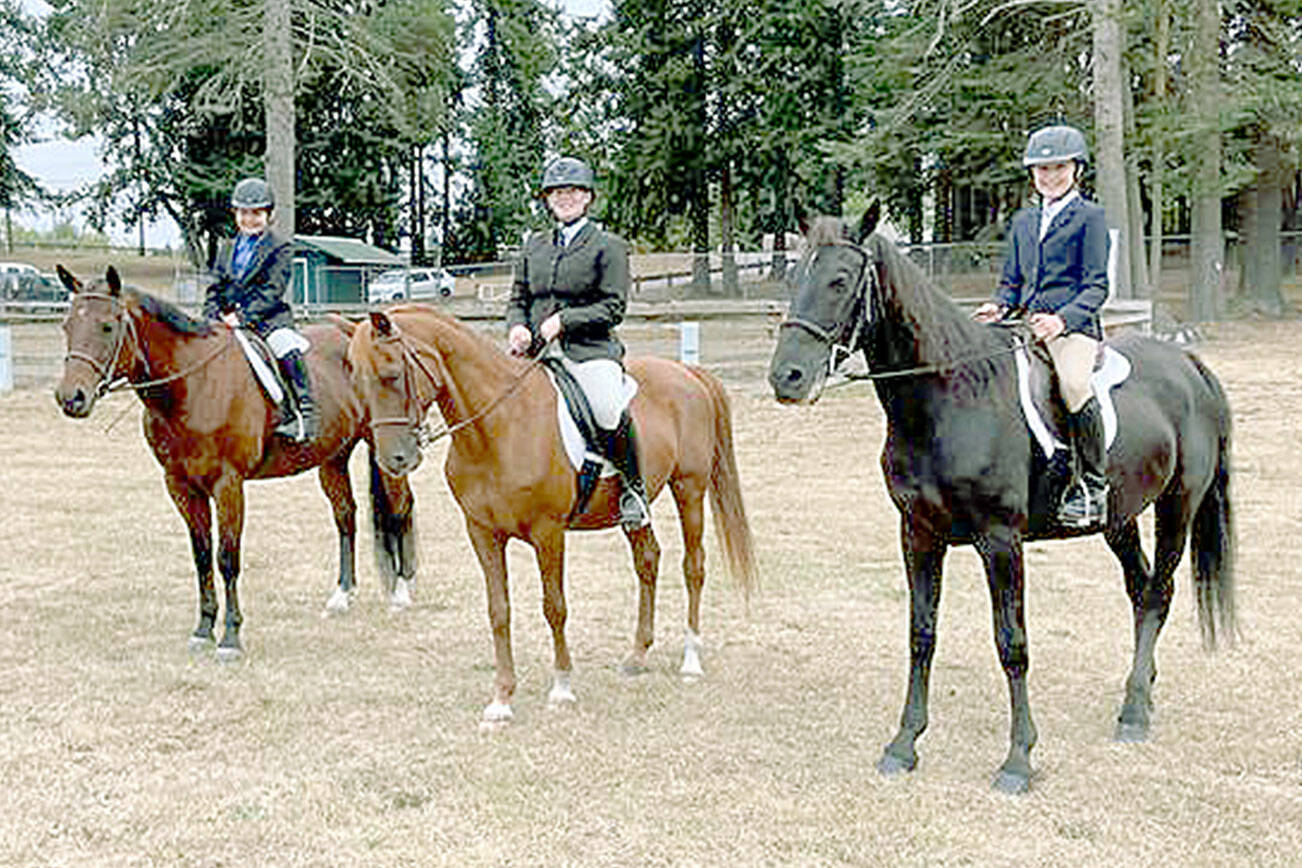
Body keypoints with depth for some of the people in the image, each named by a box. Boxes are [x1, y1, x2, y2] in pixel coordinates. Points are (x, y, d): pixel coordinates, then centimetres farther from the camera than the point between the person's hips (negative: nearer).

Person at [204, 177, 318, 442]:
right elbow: (215, 288, 19)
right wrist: (212, 316, 0)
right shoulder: (228, 249, 18)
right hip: (229, 319, 6)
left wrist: (245, 317, -19)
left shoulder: (280, 247, 0)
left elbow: (273, 291, -9)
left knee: (288, 350, -30)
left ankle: (303, 414, -27)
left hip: (267, 318, -6)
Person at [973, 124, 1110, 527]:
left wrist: (1062, 319, -21)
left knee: (1074, 385, -34)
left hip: (1075, 325, -7)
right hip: (1028, 324, 7)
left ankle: (1092, 486, -20)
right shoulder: (1023, 221, 23)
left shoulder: (1090, 216, 3)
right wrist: (999, 306, 1)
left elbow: (1096, 285, -4)